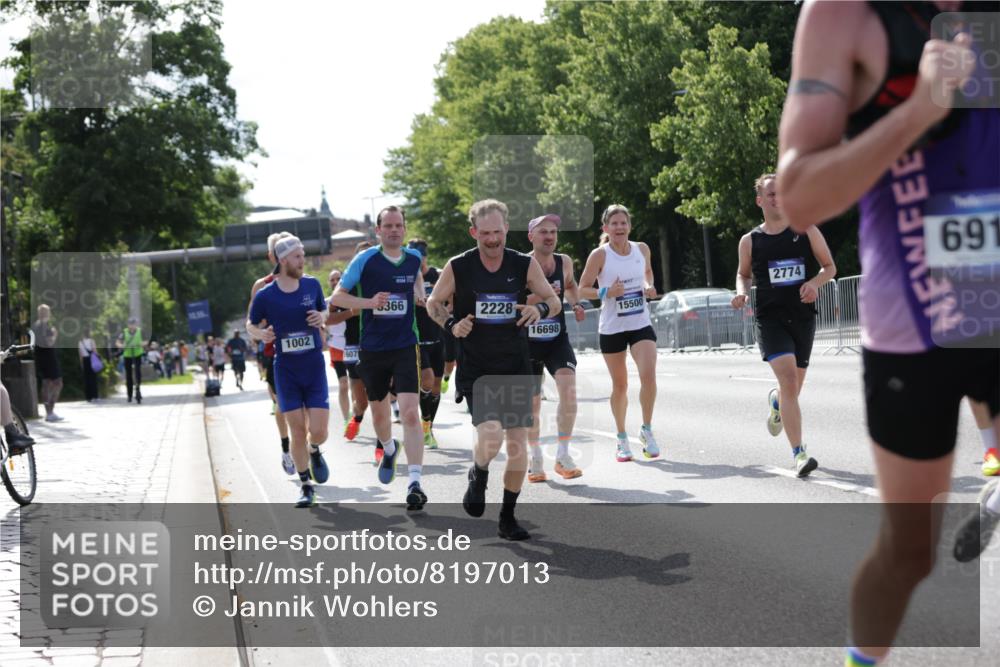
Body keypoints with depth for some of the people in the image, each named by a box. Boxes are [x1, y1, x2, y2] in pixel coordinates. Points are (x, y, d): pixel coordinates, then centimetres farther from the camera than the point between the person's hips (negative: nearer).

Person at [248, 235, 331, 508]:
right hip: (286, 370, -1)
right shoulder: (265, 295, -6)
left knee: (318, 431, -7)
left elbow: (324, 310, 16)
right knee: (297, 431, -2)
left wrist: (322, 317, -7)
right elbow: (251, 325, 7)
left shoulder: (312, 285, 0)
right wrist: (261, 333, -15)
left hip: (314, 366, 1)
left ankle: (314, 451, 30)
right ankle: (306, 487, 14)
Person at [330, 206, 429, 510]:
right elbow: (337, 297, -7)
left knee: (409, 413, -15)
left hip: (405, 348, 0)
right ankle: (388, 450, 50)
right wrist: (369, 302, -21)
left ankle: (415, 483, -18)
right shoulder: (365, 259, -8)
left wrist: (420, 294, 11)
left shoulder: (414, 258, 2)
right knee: (379, 411, 17)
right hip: (372, 349, 0)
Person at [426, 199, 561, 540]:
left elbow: (554, 300, 8)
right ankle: (478, 475, 14)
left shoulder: (525, 264, -1)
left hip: (517, 368, 3)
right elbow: (433, 303, 9)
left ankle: (507, 517, 20)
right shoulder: (457, 268, -5)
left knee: (518, 443, 3)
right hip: (476, 369, -3)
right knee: (491, 435, -21)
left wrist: (541, 309, -15)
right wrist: (451, 324, -11)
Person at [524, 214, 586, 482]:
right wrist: (537, 297, -30)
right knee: (532, 403, 4)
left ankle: (563, 456, -7)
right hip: (528, 342, -2)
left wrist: (576, 304, 5)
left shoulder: (564, 262, 1)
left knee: (568, 391, -18)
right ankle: (536, 458, 24)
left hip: (558, 340, 2)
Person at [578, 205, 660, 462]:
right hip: (611, 328, -2)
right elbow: (583, 289, -5)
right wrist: (606, 292, -22)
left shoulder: (642, 249, 3)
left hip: (641, 325, 2)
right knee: (620, 385, 7)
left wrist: (648, 286, 2)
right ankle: (622, 439, 25)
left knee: (649, 375, -16)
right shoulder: (600, 255, -8)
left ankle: (647, 431, 2)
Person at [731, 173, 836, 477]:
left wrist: (814, 282, -12)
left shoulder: (806, 231, 3)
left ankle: (775, 402, 52)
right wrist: (741, 292, -3)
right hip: (770, 318, -2)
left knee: (793, 388, 11)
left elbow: (830, 267, 9)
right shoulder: (750, 241, 4)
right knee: (788, 378, -22)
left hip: (803, 317, 2)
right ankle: (799, 454, -23)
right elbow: (743, 274, 20)